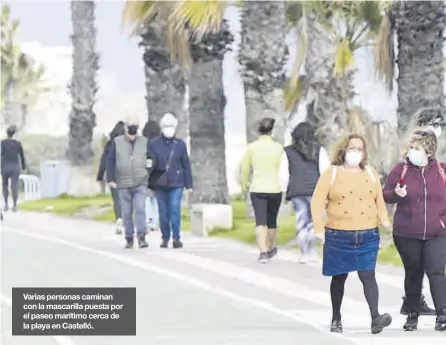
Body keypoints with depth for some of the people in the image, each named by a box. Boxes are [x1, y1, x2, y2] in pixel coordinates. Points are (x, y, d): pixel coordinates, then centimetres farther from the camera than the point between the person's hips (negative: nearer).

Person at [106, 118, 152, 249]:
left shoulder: (144, 142, 6)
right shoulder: (117, 142, 2)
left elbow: (151, 159, 14)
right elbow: (110, 161, 2)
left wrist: (148, 172, -2)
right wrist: (111, 179, -5)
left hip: (140, 184, 0)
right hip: (123, 185, 0)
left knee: (140, 210, -14)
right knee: (126, 213, 4)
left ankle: (141, 237, -13)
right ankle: (129, 239, 13)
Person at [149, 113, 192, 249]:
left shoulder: (180, 144, 5)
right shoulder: (153, 144, 2)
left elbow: (186, 165, 7)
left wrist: (188, 184, 4)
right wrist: (148, 183, 2)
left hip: (176, 183, -1)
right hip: (159, 184, 1)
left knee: (175, 211, -10)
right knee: (163, 212, 6)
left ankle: (176, 238, -5)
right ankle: (165, 238, 16)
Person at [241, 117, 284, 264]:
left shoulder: (252, 147, -1)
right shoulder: (278, 147, -6)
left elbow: (245, 168, 8)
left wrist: (245, 184, 24)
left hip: (257, 190, 0)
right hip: (274, 189, 0)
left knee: (260, 221, -4)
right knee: (271, 221, 15)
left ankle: (263, 251, -18)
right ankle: (271, 249, 33)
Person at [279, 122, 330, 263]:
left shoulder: (288, 152, 7)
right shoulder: (318, 150, 3)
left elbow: (283, 174, 6)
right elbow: (325, 170, -2)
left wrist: (285, 191, 16)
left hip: (296, 191, 1)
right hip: (315, 189, -1)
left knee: (301, 221, 4)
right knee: (313, 220, 12)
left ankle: (304, 253, 1)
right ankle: (312, 249, 2)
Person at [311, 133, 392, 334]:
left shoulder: (371, 174, 10)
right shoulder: (331, 173, -1)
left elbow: (379, 199, 16)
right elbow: (317, 201, -7)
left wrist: (384, 219, -2)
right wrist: (319, 228, -16)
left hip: (368, 236, 2)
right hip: (339, 236, -1)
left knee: (368, 275, -10)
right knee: (339, 277, 9)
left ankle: (375, 318, -20)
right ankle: (336, 319, 21)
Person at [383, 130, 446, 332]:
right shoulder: (401, 170, -1)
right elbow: (385, 194, 4)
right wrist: (397, 194, -16)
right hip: (406, 235, 1)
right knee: (413, 274, 10)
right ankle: (412, 315, 21)